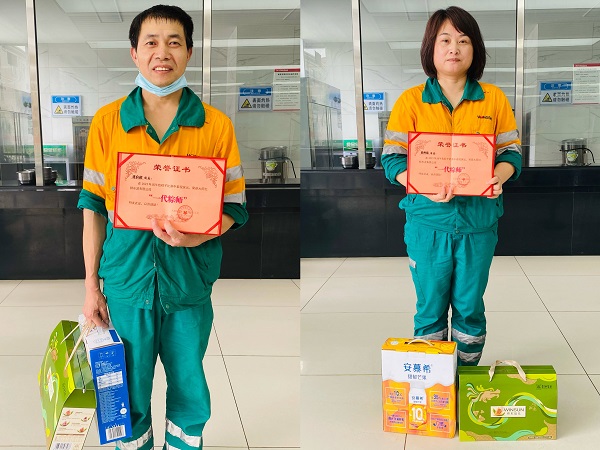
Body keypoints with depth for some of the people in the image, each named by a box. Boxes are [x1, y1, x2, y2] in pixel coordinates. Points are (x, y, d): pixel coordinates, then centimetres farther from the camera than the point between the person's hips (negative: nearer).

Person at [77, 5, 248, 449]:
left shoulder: (216, 125, -2)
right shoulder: (107, 121, 1)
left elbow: (234, 207, 0)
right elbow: (94, 207, 5)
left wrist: (198, 236, -20)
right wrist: (91, 284, 3)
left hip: (189, 279, 0)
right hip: (126, 277, 1)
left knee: (189, 389, 14)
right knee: (128, 393, 12)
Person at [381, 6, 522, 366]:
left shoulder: (494, 99, 4)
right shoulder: (410, 101, -1)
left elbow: (511, 152, 6)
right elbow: (392, 159, -4)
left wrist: (498, 177, -17)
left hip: (479, 218, 1)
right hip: (428, 219, -1)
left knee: (470, 305, 12)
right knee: (430, 306, 9)